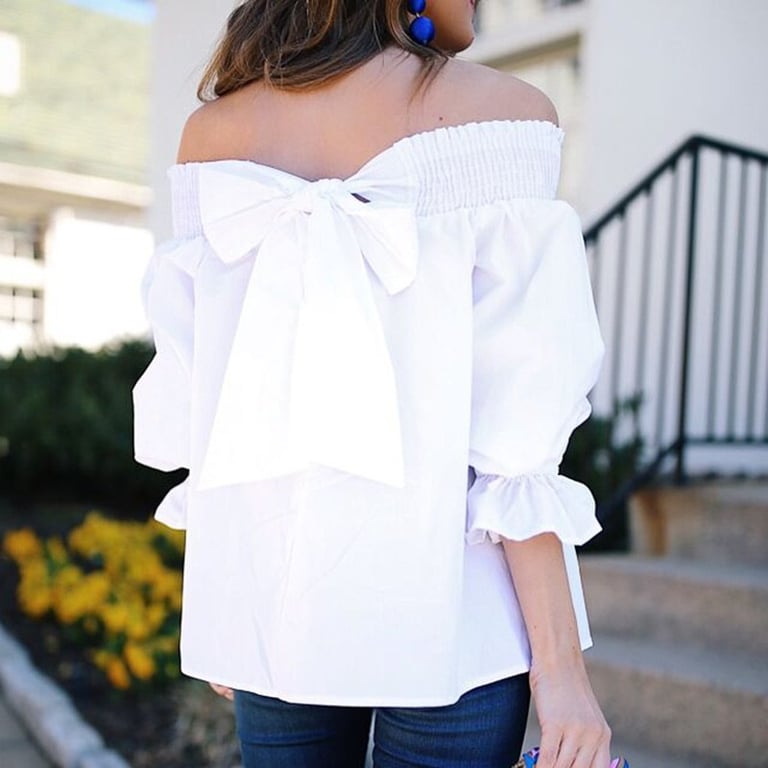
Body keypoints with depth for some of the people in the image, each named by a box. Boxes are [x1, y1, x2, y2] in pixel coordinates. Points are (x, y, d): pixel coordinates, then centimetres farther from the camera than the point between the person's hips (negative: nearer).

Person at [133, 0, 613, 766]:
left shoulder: (209, 132, 3)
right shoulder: (502, 112, -8)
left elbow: (192, 399, 5)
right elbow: (517, 419, -13)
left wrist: (214, 602, 15)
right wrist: (560, 663, -8)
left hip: (272, 607, 4)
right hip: (445, 613, -4)